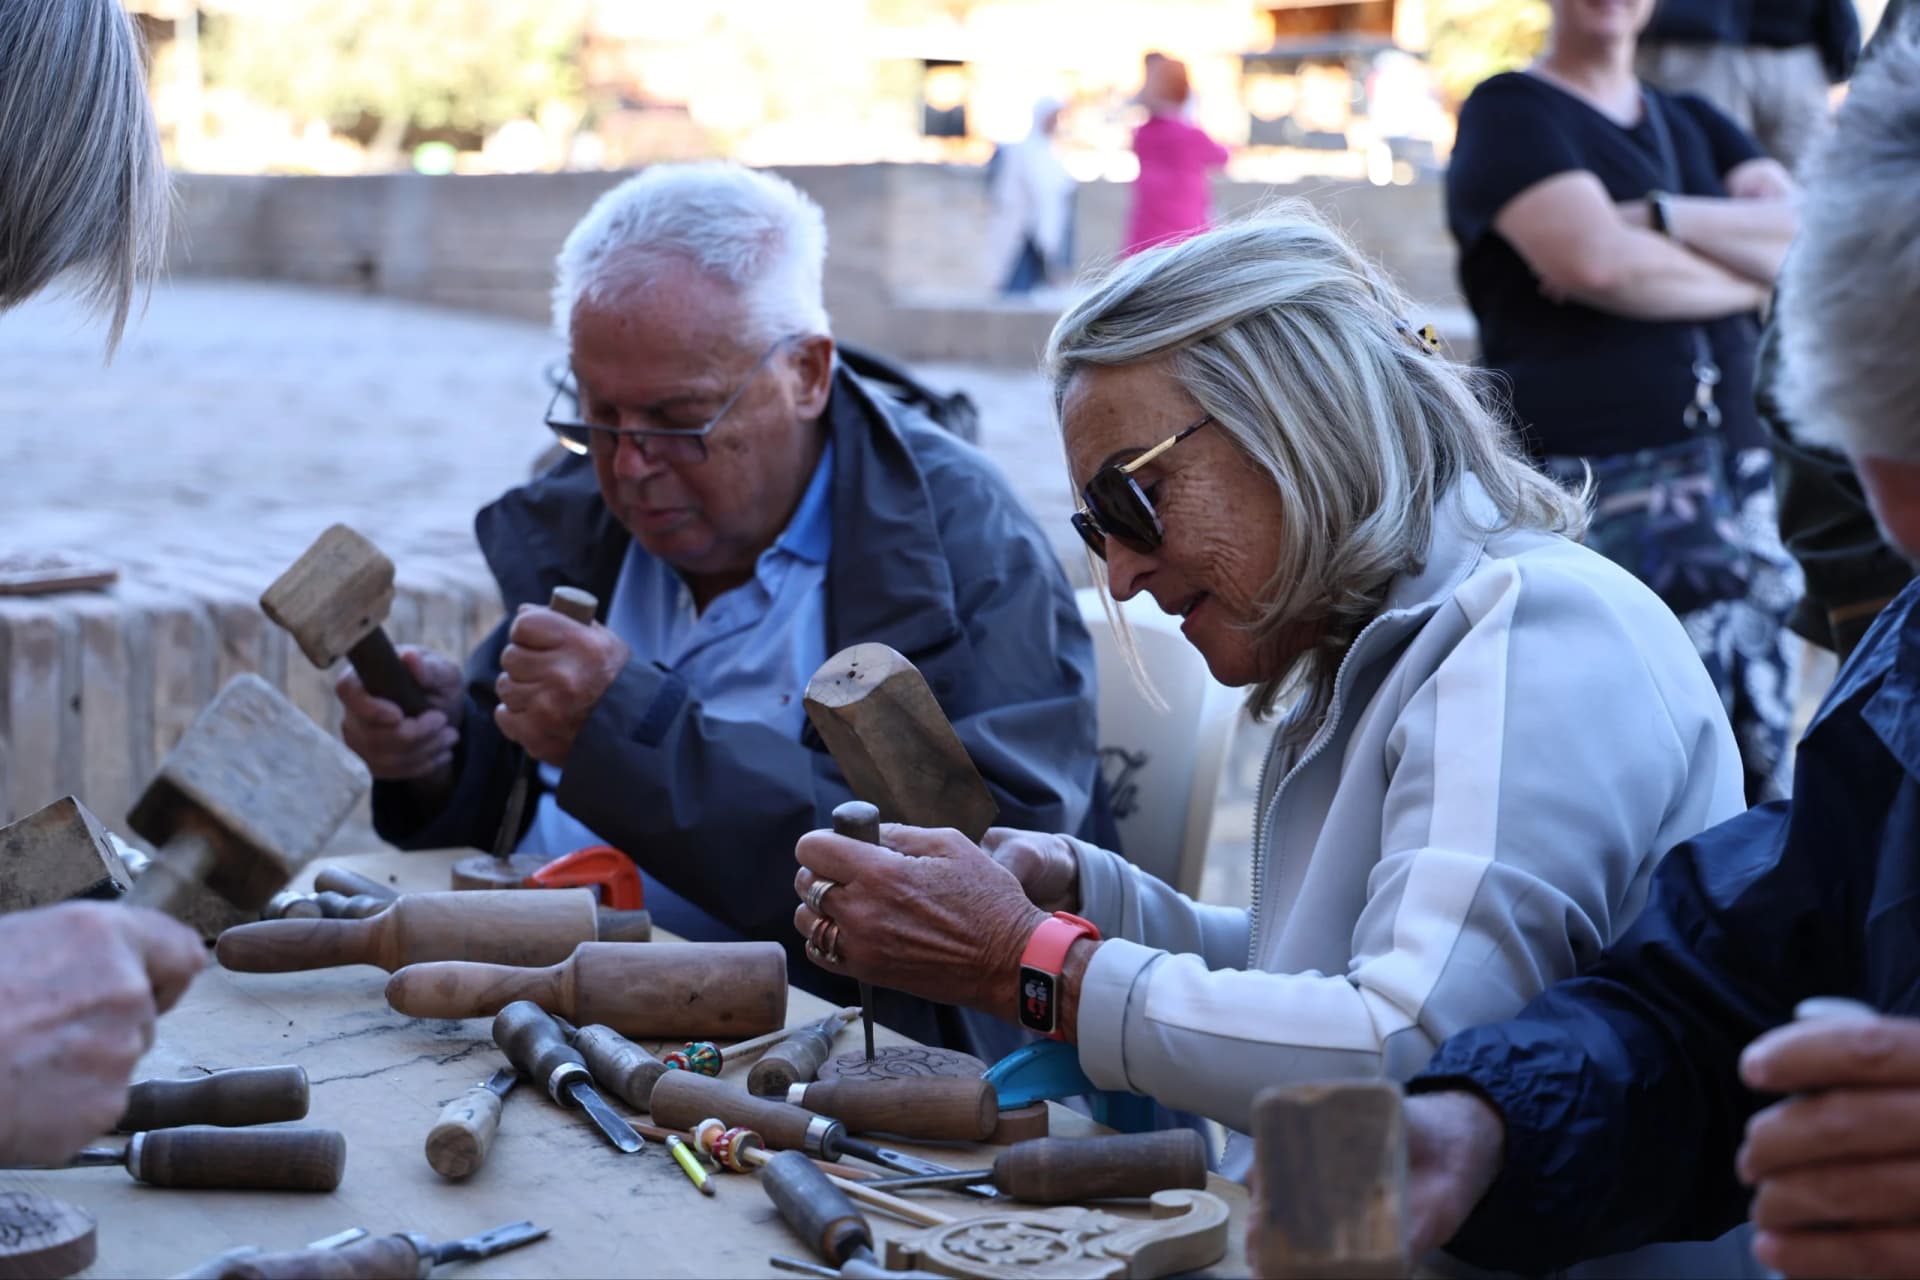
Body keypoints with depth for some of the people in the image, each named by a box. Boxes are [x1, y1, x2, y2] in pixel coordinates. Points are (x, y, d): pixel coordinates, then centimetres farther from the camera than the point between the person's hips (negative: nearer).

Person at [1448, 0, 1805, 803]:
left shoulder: (1692, 125, 22)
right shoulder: (1510, 111, 2)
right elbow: (1598, 262, -15)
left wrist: (1652, 217, -9)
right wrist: (1747, 271, 0)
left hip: (1735, 474, 7)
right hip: (1594, 486, -6)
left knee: (1759, 776, 5)